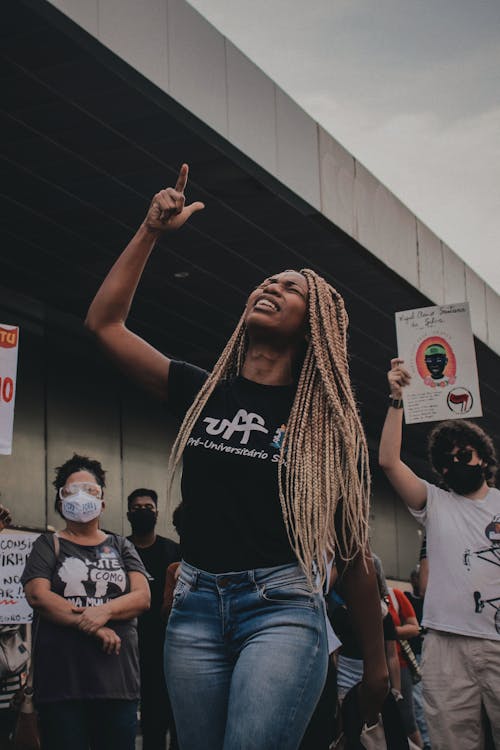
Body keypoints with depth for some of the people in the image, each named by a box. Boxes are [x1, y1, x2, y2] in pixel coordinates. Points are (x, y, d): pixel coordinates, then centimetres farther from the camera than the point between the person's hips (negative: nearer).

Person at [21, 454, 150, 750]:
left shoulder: (121, 547, 18)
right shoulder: (49, 545, 11)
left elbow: (143, 597, 4)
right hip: (62, 677, -2)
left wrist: (105, 610, -16)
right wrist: (93, 626, -15)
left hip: (118, 673, 2)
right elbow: (38, 595, -6)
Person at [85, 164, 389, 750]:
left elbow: (351, 551, 7)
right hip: (196, 606, 3)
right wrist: (151, 231, 4)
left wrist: (375, 661, 9)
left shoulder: (328, 423, 5)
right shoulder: (202, 392, 12)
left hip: (283, 608, -3)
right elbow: (105, 323, 9)